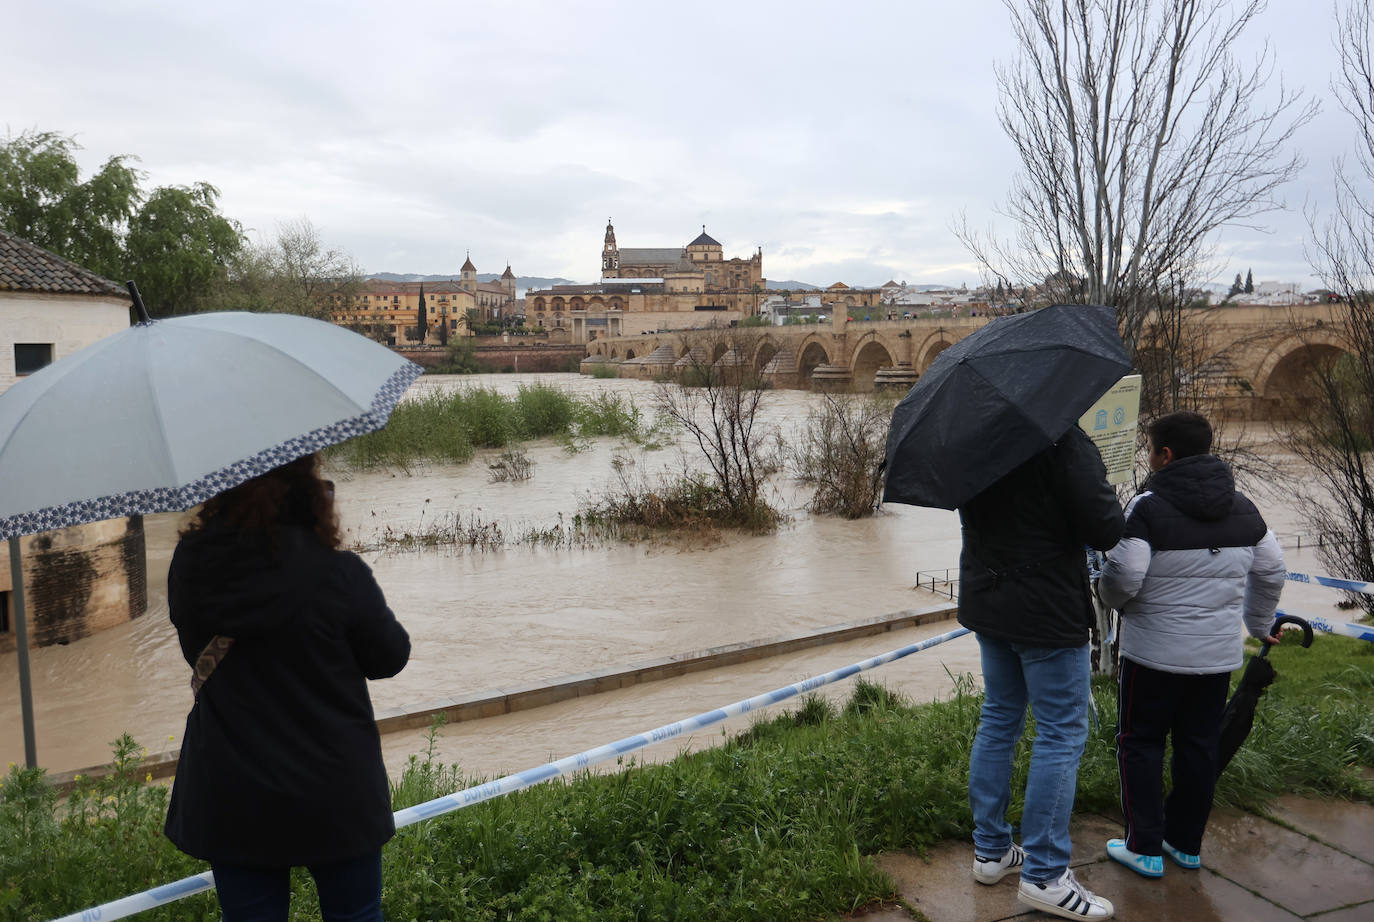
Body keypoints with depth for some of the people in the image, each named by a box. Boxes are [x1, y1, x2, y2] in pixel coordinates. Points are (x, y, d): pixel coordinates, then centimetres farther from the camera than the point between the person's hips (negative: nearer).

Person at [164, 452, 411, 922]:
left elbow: (196, 650, 7)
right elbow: (390, 658, -7)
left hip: (228, 799, 3)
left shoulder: (188, 566, -9)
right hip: (334, 795, -3)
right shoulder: (338, 574, -21)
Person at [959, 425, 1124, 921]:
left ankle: (990, 851, 28)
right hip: (1047, 610, -7)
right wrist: (1110, 505, -1)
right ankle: (1044, 874, 9)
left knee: (999, 720, 18)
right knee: (1062, 733, 3)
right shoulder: (1063, 441, -20)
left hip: (984, 600, 8)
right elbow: (1105, 530, -21)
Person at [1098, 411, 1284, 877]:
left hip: (1155, 653, -6)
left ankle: (1145, 847, 12)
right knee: (1199, 746, 16)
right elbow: (1271, 572, 14)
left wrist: (1109, 596, 0)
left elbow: (1123, 577, -22)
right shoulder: (1243, 508, 5)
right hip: (1219, 654, 6)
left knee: (1140, 743, 8)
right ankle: (1186, 843, 27)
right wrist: (1259, 623, 29)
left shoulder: (1148, 507, -16)